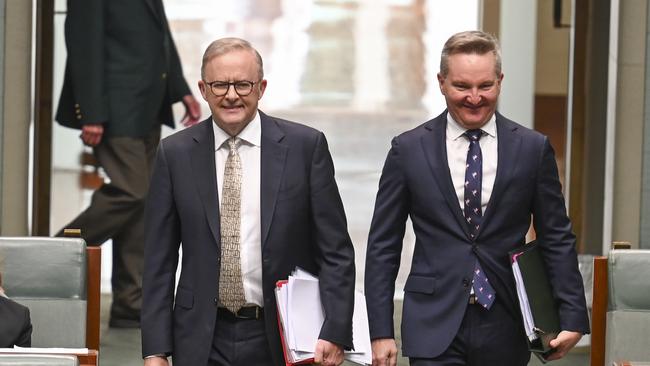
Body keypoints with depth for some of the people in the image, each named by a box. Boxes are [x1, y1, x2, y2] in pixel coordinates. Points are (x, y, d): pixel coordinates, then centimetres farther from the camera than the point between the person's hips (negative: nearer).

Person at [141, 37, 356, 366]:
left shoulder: (305, 146, -1)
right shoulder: (175, 154, 3)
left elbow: (335, 252, 0)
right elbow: (159, 261, 4)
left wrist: (335, 334, -10)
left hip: (282, 340, -1)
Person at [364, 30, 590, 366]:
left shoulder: (533, 148, 4)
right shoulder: (409, 149, 2)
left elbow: (557, 239, 7)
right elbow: (382, 246, 4)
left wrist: (572, 317, -2)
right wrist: (381, 332, -1)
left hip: (504, 329, 1)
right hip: (434, 327, -1)